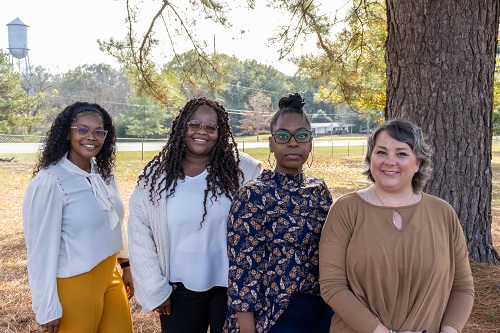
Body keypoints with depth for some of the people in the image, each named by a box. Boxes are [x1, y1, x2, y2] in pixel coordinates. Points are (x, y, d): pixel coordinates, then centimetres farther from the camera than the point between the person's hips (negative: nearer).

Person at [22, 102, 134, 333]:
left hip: (110, 275, 7)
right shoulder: (49, 182, -19)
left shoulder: (105, 174, 1)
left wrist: (125, 264, 16)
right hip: (75, 284, -6)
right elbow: (42, 248, -17)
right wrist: (47, 308, -13)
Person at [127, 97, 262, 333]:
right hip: (180, 289, 1)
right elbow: (140, 236, 1)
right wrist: (154, 289, -1)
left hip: (232, 286, -1)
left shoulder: (245, 171, -8)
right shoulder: (155, 176, -2)